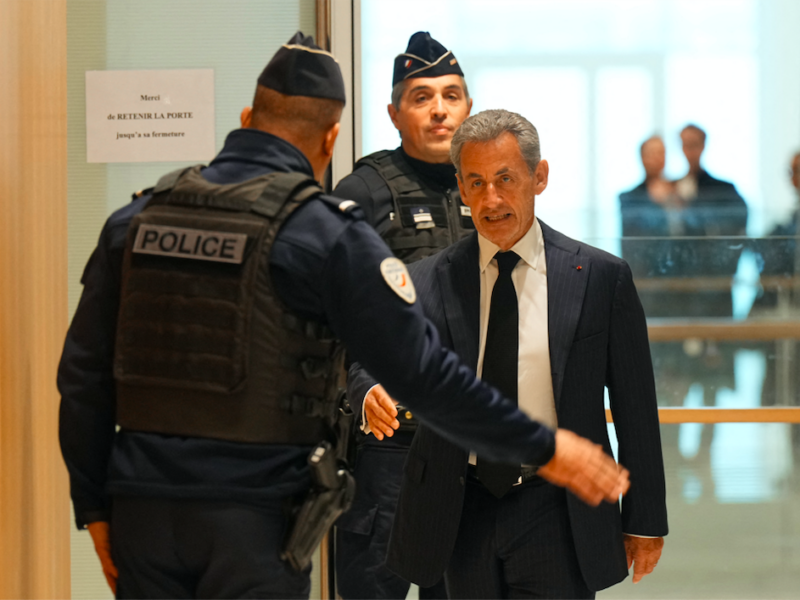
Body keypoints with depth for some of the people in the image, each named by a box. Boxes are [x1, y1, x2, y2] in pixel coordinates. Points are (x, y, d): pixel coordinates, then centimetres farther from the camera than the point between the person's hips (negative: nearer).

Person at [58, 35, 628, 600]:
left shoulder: (135, 218, 8)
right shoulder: (326, 233, -7)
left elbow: (83, 374, 9)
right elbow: (424, 375, -8)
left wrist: (95, 507, 15)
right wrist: (544, 448, 1)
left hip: (142, 512, 5)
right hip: (250, 516, -4)